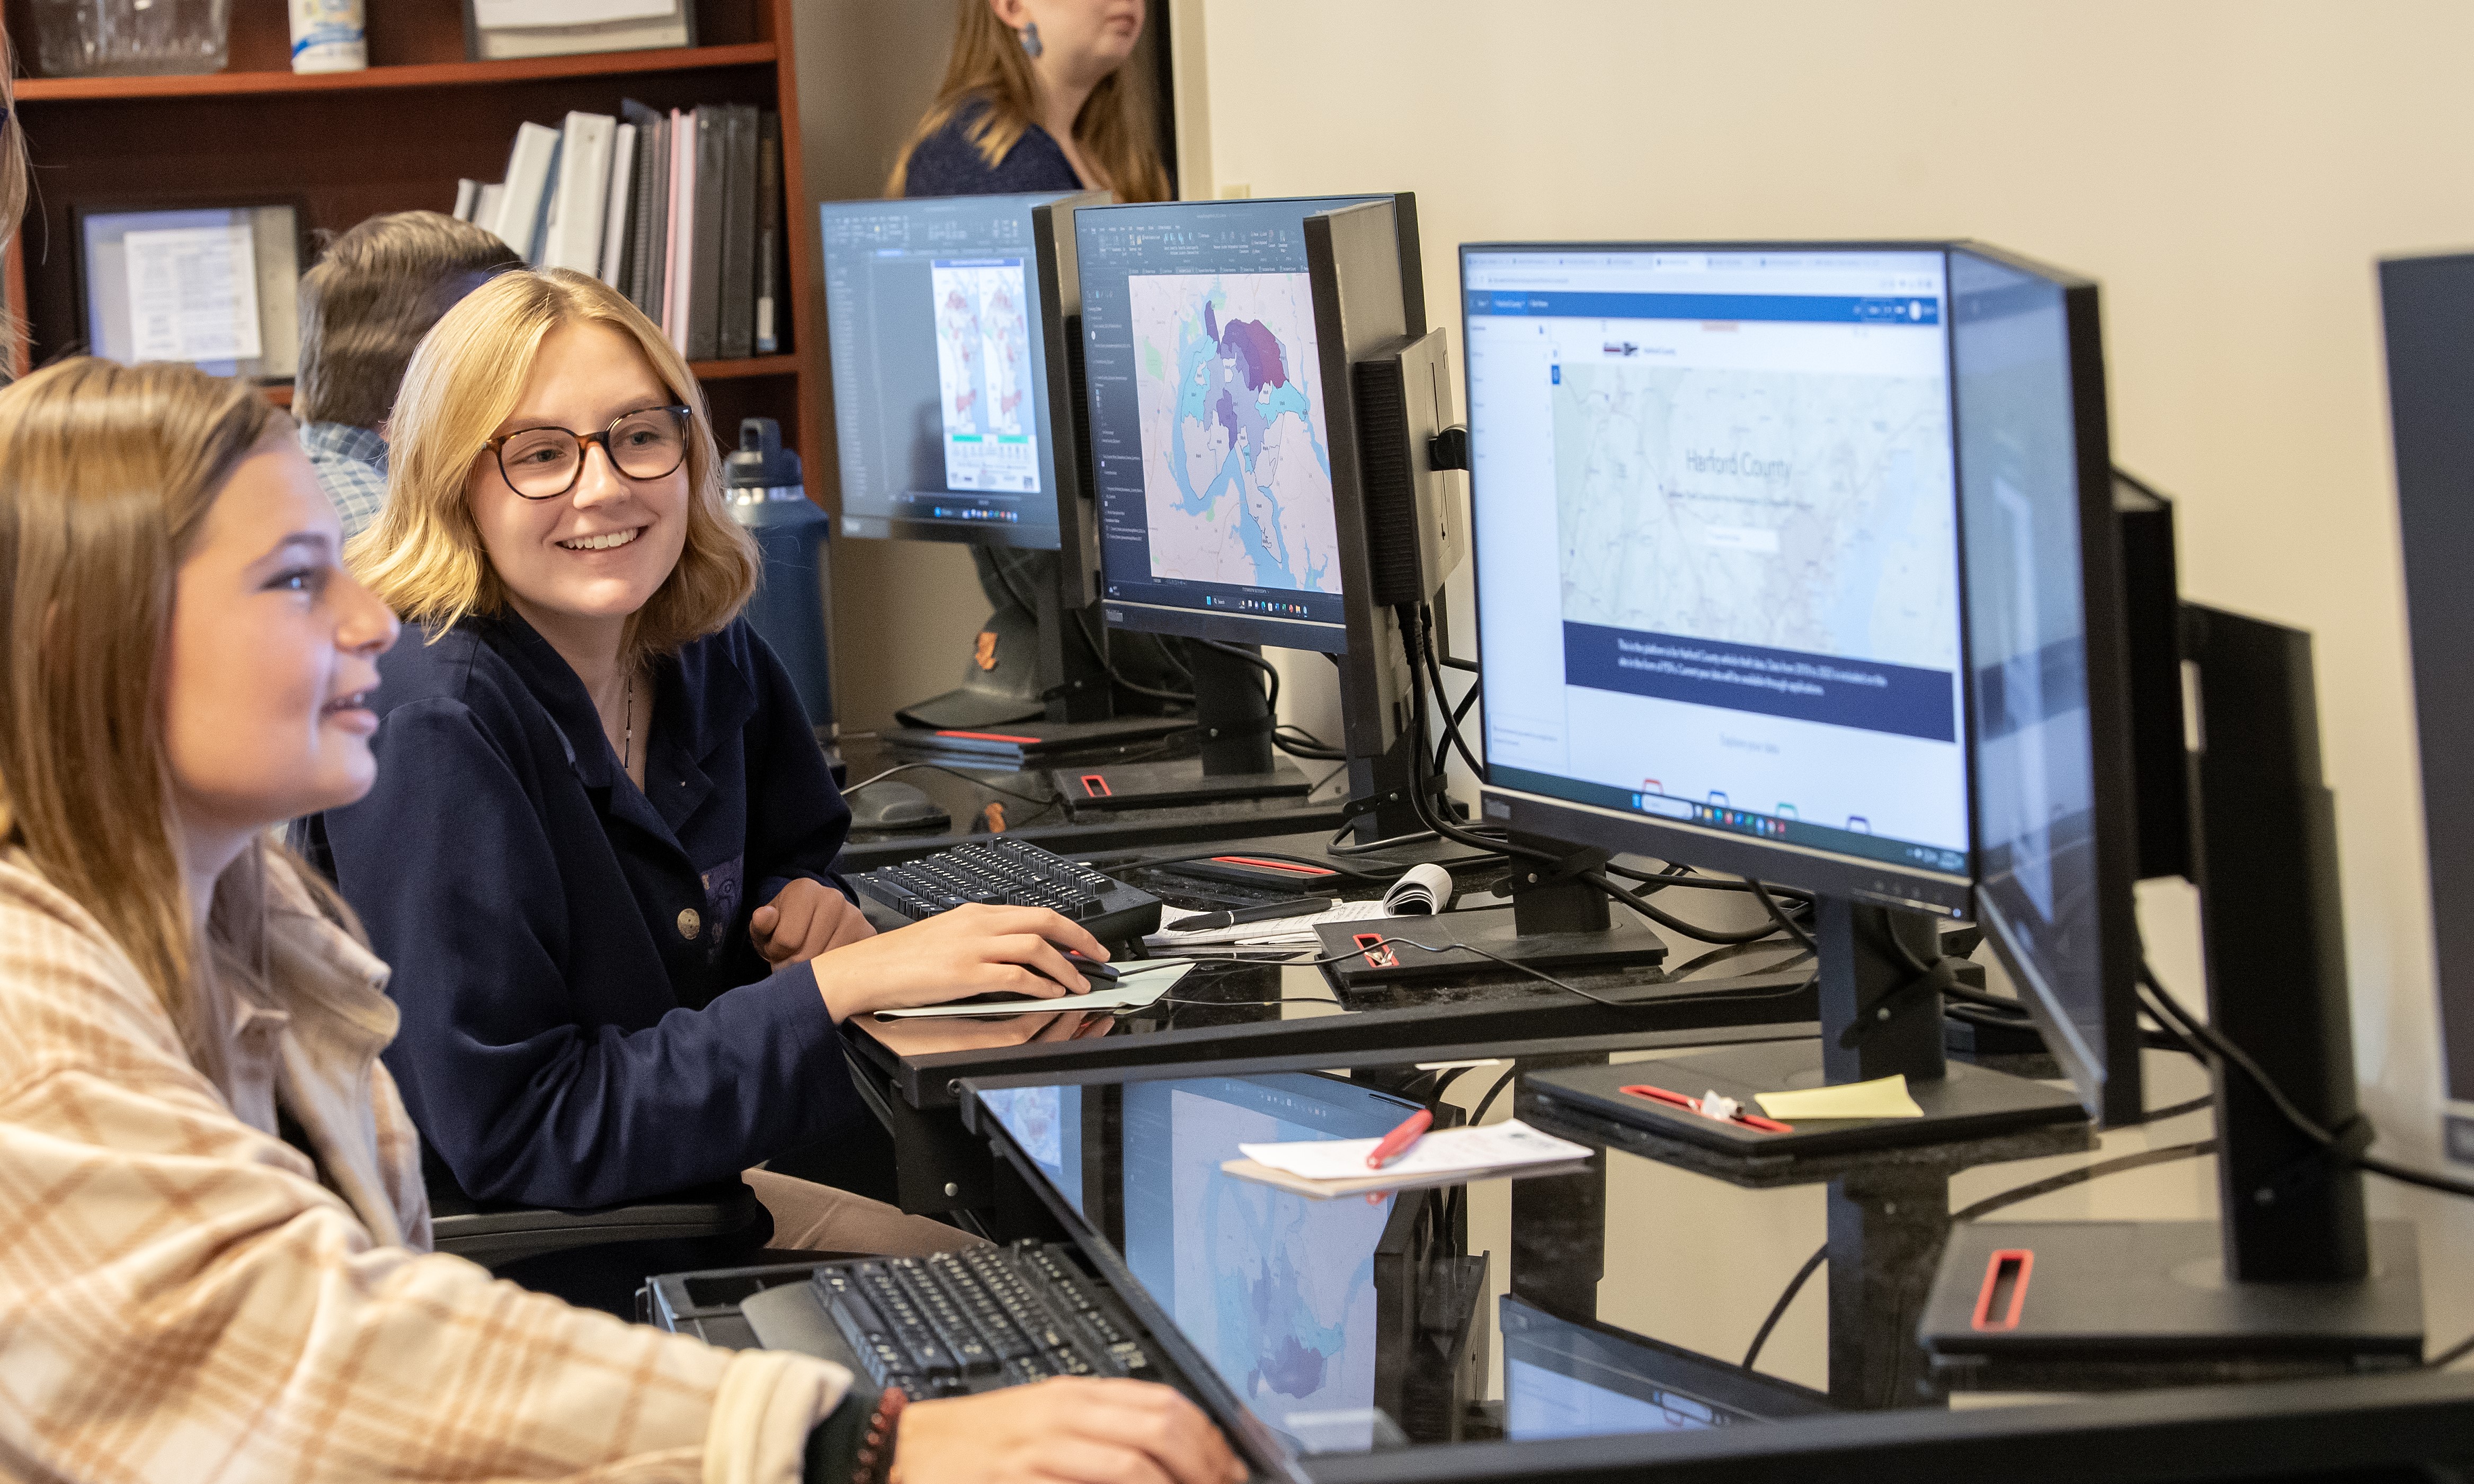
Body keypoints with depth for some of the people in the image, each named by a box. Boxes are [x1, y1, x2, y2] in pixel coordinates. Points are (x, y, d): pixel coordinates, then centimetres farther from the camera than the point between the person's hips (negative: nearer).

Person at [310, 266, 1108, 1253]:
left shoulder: (707, 653, 0)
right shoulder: (434, 727, -23)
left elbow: (791, 850, 20)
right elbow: (509, 1133, -27)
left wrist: (805, 910, -5)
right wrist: (843, 985, -28)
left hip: (689, 1204, 8)